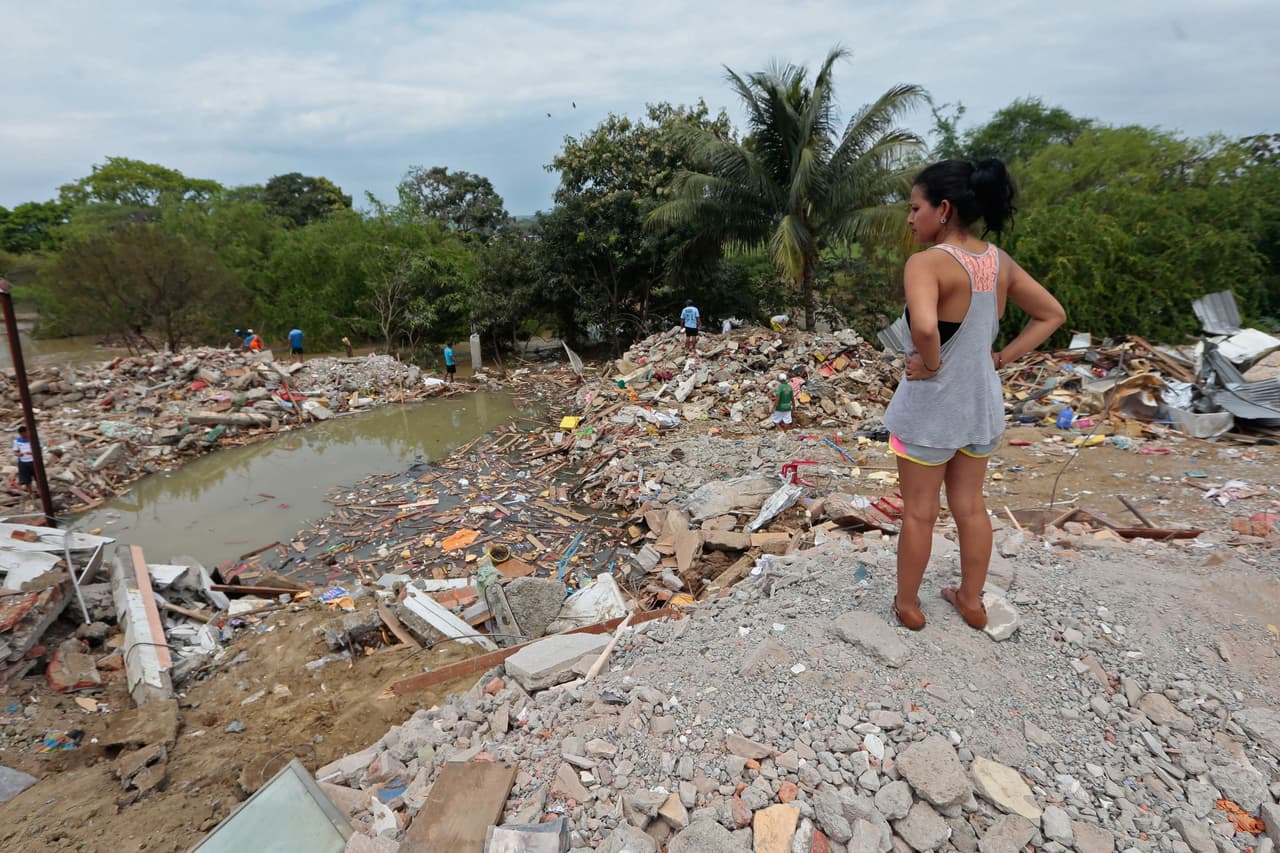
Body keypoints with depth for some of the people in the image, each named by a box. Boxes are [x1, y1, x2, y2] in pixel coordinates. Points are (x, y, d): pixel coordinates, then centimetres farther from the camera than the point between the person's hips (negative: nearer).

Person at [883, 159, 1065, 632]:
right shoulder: (1000, 262, 2)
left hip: (930, 407, -6)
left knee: (918, 512, 11)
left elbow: (925, 327, -40)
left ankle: (907, 604, 28)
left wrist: (930, 364, -20)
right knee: (970, 507, 20)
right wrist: (1001, 358, 4)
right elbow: (1052, 314, 11)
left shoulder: (928, 262, -21)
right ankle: (971, 599, 35)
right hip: (983, 403, 7)